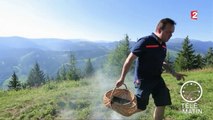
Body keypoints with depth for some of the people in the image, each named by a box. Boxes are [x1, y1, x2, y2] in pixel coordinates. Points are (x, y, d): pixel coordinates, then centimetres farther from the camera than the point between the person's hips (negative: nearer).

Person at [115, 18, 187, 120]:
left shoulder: (163, 45, 7)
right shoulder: (145, 42, -18)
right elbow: (129, 59, -14)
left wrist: (173, 73, 10)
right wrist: (122, 79, -11)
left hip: (157, 79, 8)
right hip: (143, 80, -7)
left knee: (162, 104, 8)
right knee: (140, 107, -2)